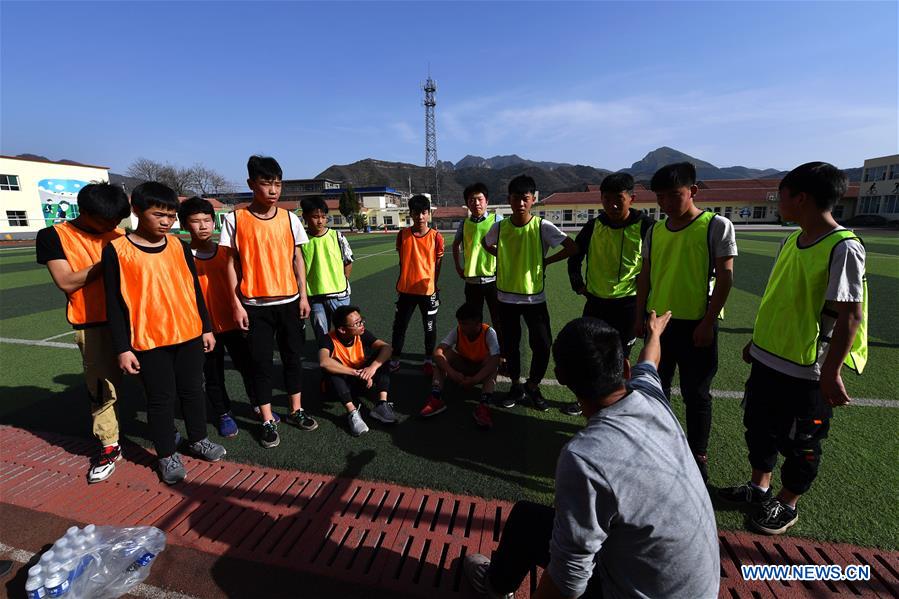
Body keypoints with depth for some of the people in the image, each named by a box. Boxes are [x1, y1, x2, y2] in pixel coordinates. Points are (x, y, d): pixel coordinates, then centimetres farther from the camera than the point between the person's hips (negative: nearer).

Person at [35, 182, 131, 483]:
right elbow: (67, 282, -10)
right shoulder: (53, 236, -1)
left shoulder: (119, 235, 7)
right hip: (94, 326, -2)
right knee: (102, 387, 1)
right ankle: (109, 447, 19)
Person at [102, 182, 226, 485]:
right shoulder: (117, 250, -7)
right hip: (149, 341, -3)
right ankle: (167, 455, 26)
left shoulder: (179, 246, 3)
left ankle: (198, 439, 35)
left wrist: (206, 328, 10)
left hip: (189, 335, 3)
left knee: (193, 390, 16)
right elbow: (115, 303, -6)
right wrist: (122, 348, -7)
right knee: (160, 398, 9)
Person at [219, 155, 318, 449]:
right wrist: (236, 304, -5)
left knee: (293, 357, 12)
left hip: (289, 301, 2)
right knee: (261, 362, 6)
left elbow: (297, 258, 6)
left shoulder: (289, 218, 2)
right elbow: (232, 263, -2)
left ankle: (296, 411, 29)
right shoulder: (235, 219, -4)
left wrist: (303, 296, 3)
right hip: (255, 305, -2)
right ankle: (268, 421, 20)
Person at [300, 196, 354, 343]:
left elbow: (349, 262, 5)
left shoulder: (337, 236, -3)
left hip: (339, 294, 0)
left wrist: (340, 282, 1)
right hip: (314, 297, 1)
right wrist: (304, 290, 1)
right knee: (321, 335, 12)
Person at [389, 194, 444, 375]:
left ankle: (429, 359, 28)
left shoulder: (436, 237, -8)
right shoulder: (402, 235, -3)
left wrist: (434, 286, 7)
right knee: (399, 326, 11)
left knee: (430, 328, 10)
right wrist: (401, 283, 13)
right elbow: (401, 260, 8)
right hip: (406, 289, 2)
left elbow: (438, 264, 2)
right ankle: (395, 358, 28)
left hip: (428, 290, -1)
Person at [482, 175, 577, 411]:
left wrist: (545, 261, -7)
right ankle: (516, 387, 31)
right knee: (510, 345, 11)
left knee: (542, 345, 0)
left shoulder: (543, 226, -11)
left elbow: (572, 248, -11)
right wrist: (505, 257, 4)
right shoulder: (499, 227, -4)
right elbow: (485, 244, 17)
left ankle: (533, 387, 24)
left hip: (535, 297, -2)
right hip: (507, 297, 2)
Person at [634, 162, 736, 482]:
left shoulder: (717, 226, -7)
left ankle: (698, 456, 26)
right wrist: (640, 316, 8)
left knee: (696, 394, 8)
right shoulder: (655, 231, 6)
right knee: (656, 387, 15)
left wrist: (708, 322, -12)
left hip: (695, 324, -4)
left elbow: (725, 277, -8)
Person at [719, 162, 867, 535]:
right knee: (759, 427, 20)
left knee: (799, 443, 12)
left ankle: (787, 505, 32)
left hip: (806, 370, -7)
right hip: (767, 359, 8)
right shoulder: (790, 242, 5)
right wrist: (757, 340, 18)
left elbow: (850, 315, -19)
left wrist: (831, 371, -18)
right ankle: (759, 488, 39)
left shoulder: (843, 248, -19)